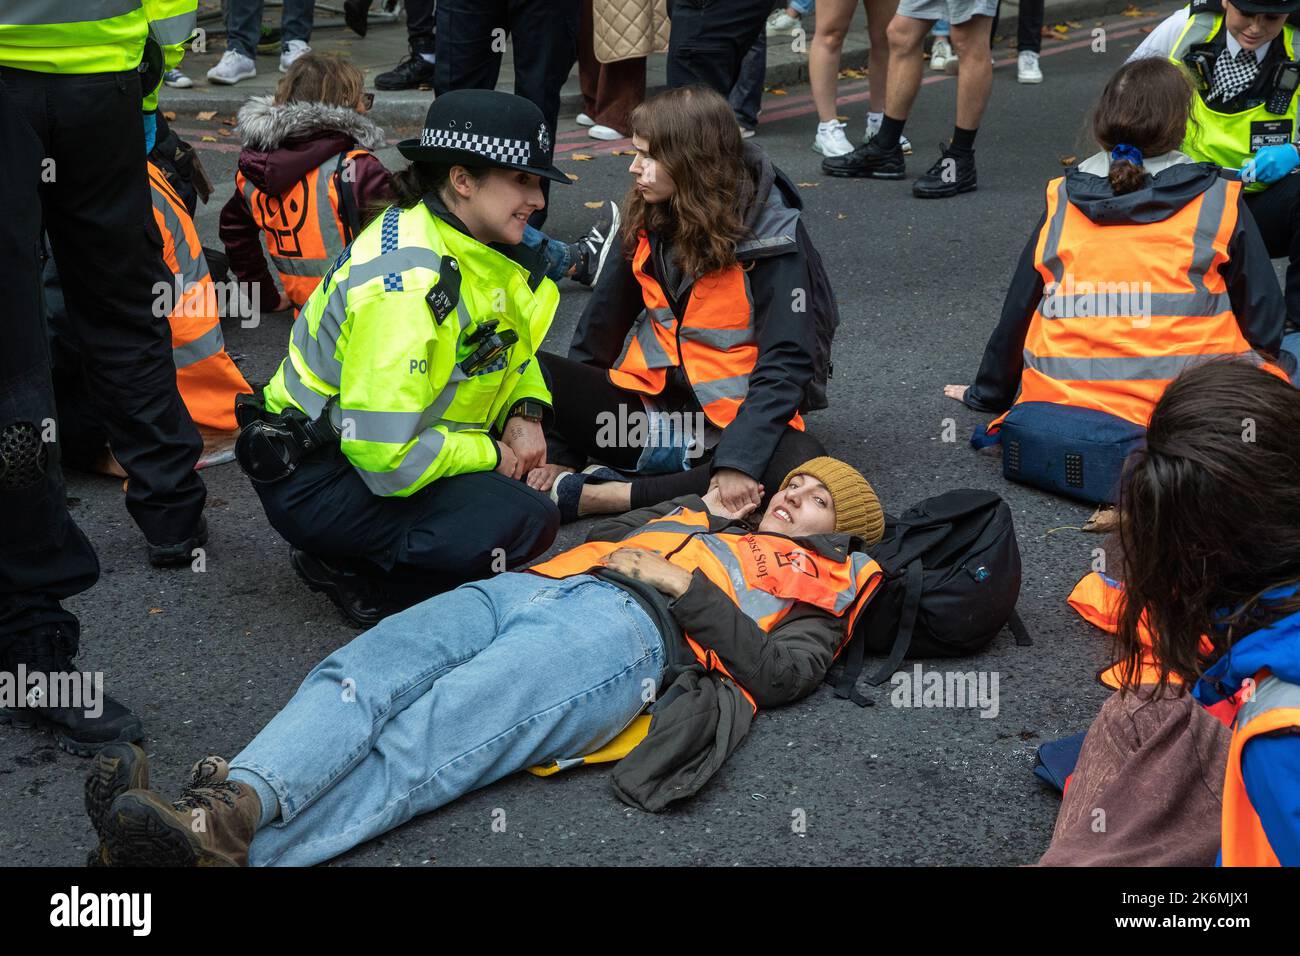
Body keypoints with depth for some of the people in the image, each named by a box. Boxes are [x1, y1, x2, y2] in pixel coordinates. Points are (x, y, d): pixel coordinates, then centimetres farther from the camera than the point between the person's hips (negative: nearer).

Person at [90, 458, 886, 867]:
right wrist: (700, 517, 26)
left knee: (424, 741, -32)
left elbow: (781, 674, 3)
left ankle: (227, 839, -51)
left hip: (627, 627, -6)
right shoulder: (701, 516, 43)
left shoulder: (817, 583, 24)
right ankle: (235, 800, -48)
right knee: (366, 670, -26)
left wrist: (685, 584, -1)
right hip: (535, 583, 7)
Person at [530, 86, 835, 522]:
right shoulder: (646, 222, 3)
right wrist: (560, 449, -2)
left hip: (728, 419, -3)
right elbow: (599, 329, 5)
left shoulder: (772, 237, -11)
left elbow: (785, 362, -18)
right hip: (650, 405, 4)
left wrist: (738, 461, -32)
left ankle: (606, 495, -34)